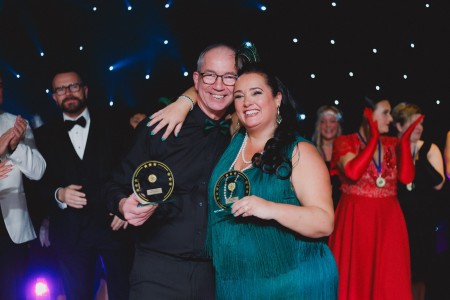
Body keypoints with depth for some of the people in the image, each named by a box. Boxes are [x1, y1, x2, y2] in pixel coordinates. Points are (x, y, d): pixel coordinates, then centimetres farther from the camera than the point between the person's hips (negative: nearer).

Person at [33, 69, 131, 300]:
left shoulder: (111, 126, 5)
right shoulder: (45, 135, 8)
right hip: (70, 232, 1)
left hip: (114, 225, -1)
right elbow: (39, 183, 4)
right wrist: (58, 194, -15)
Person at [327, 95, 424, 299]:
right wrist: (374, 138, -20)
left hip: (388, 220, 4)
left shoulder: (392, 144, 9)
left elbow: (406, 177, -5)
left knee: (388, 278, 6)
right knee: (356, 276, 2)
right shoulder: (344, 142, -4)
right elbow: (353, 172, -23)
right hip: (357, 219, -4)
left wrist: (405, 140, -8)